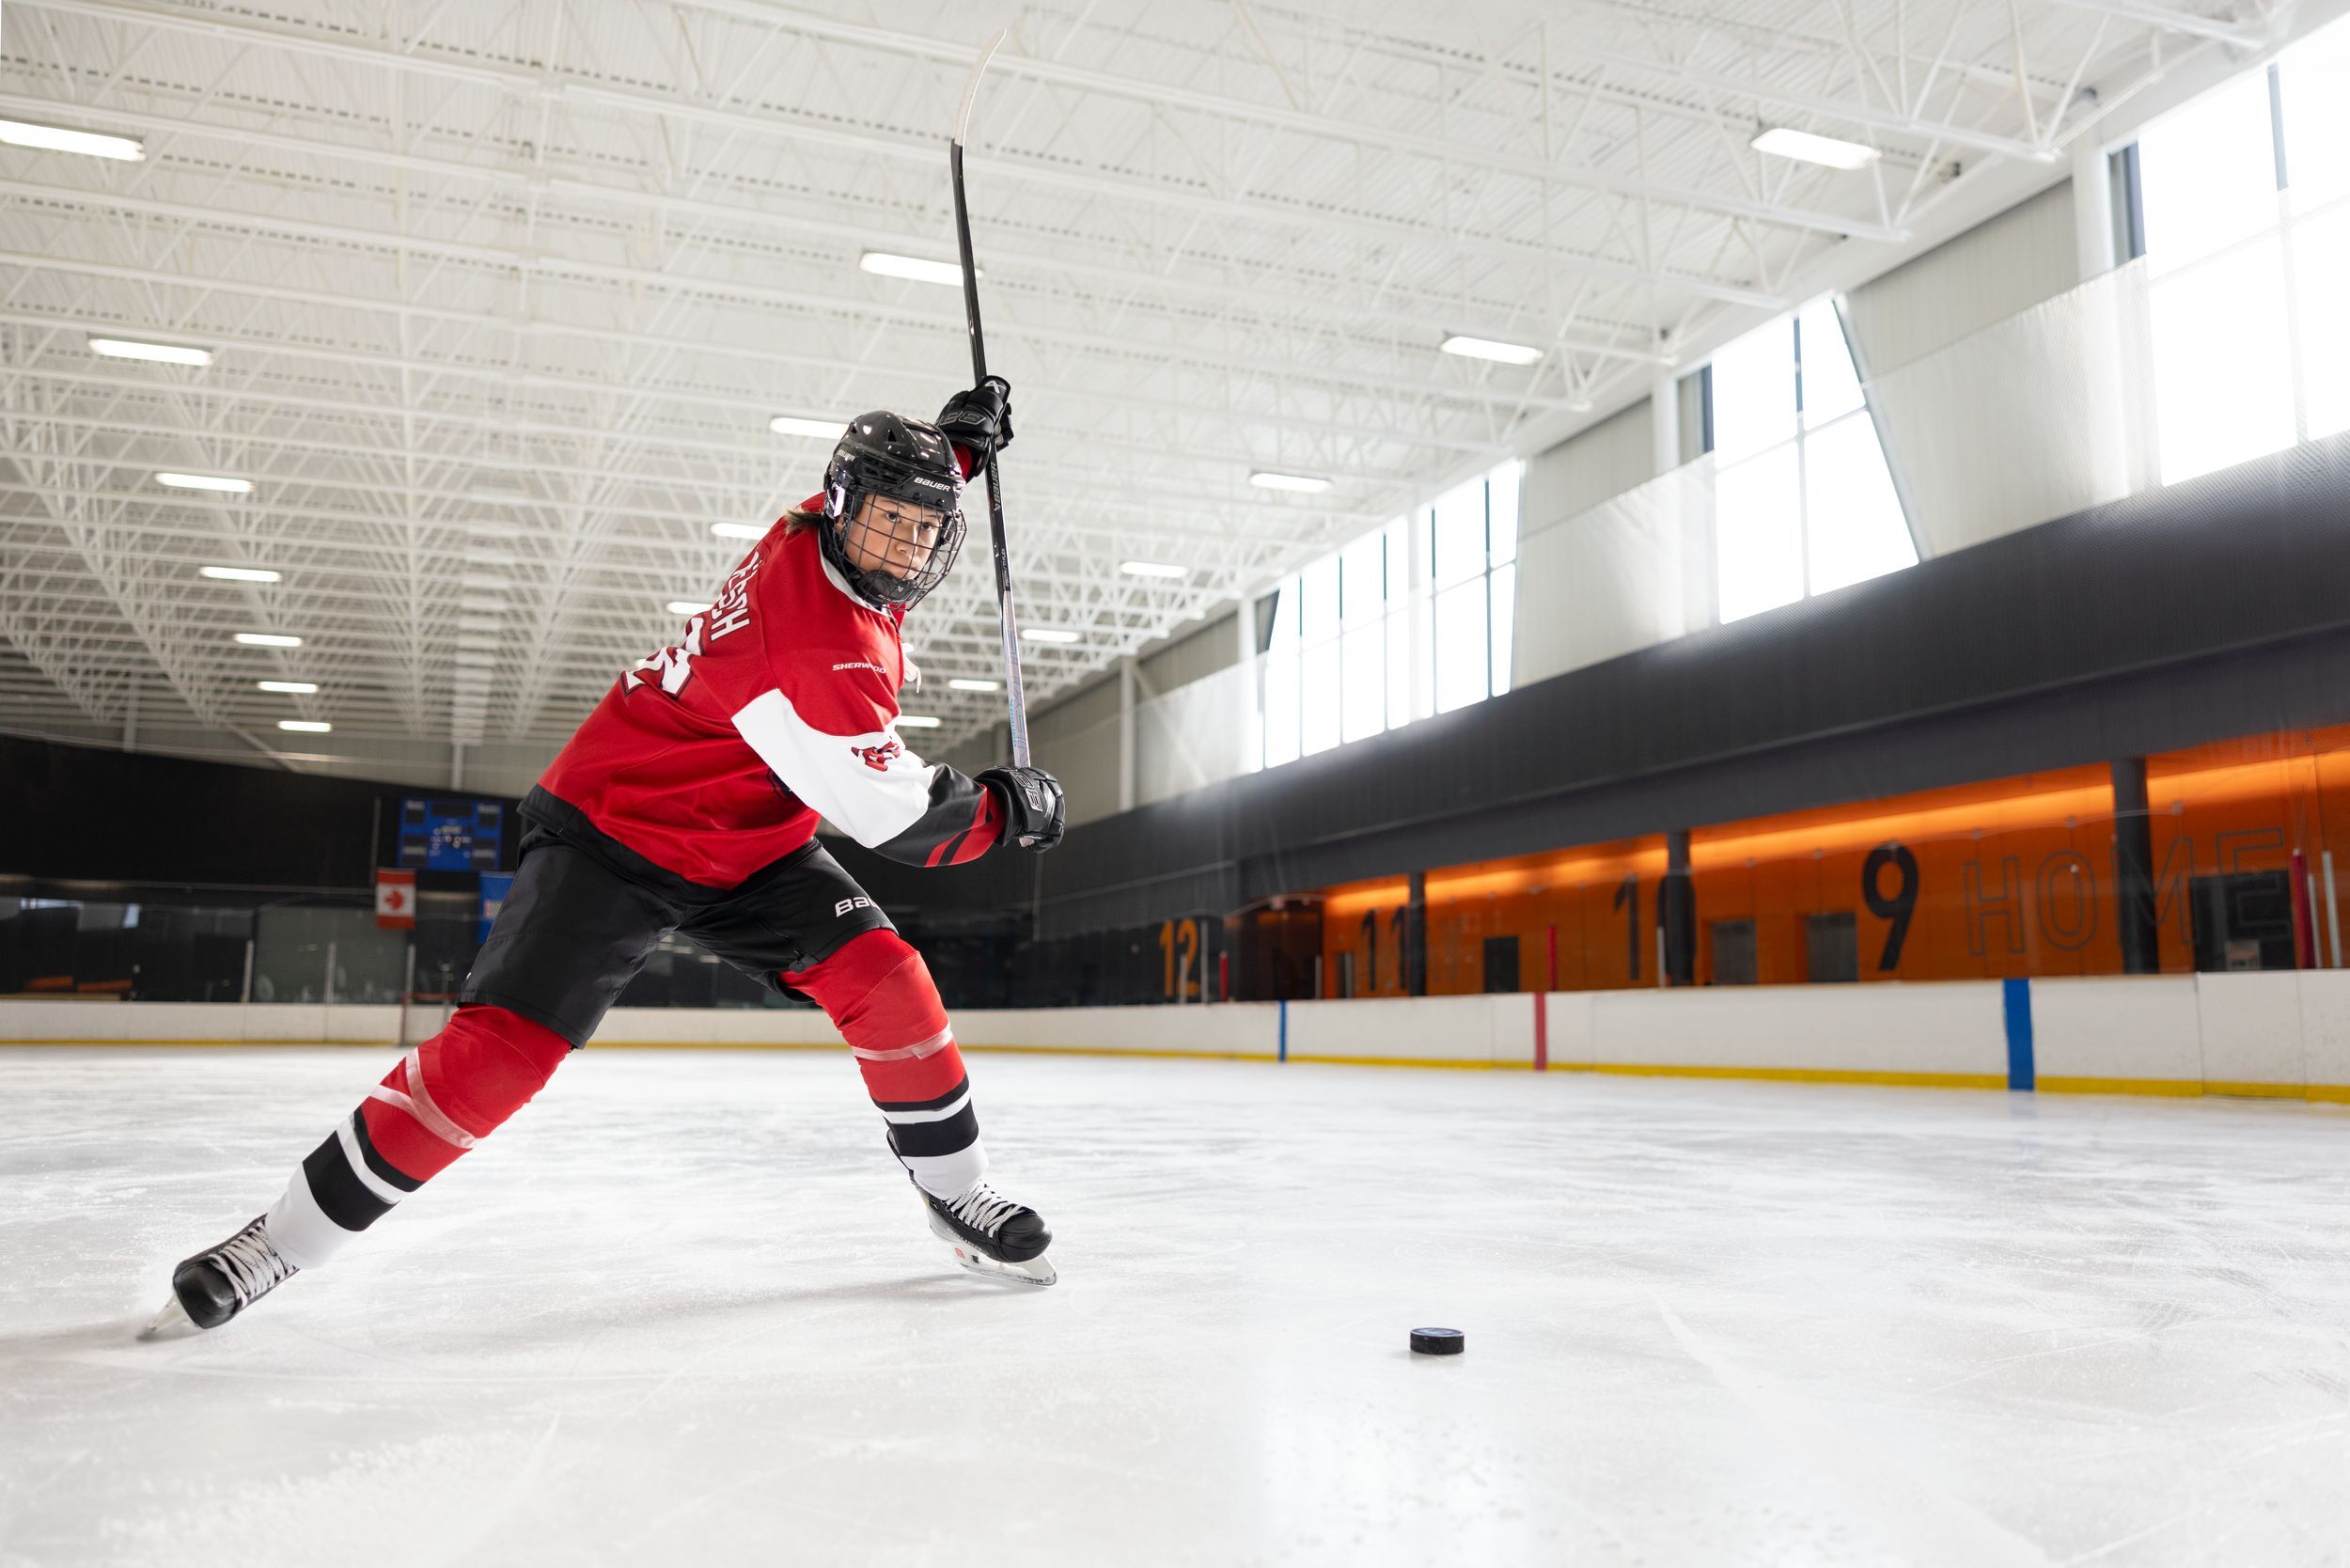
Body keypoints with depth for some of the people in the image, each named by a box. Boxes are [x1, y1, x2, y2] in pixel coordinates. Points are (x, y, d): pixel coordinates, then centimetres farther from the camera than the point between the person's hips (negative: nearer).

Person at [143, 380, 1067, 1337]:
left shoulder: (815, 536, -6)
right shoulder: (819, 642, -32)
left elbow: (902, 508, 22)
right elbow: (890, 817, -25)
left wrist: (954, 442, 7)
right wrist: (1003, 809, -10)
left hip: (746, 843, 8)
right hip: (612, 833, -8)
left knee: (879, 973, -9)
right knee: (503, 1046, -17)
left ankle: (955, 1193, 5)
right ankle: (285, 1239, -1)